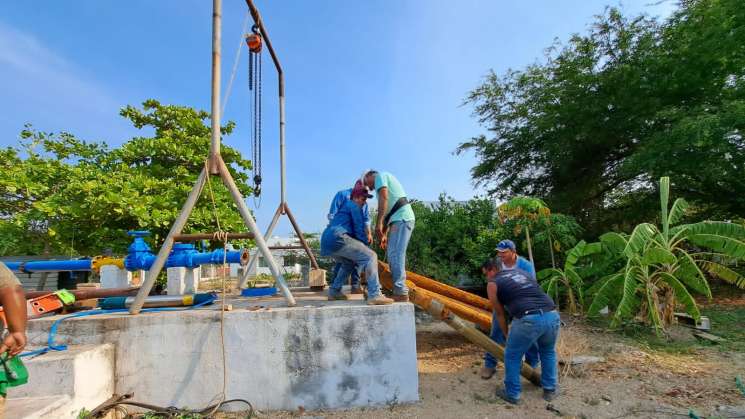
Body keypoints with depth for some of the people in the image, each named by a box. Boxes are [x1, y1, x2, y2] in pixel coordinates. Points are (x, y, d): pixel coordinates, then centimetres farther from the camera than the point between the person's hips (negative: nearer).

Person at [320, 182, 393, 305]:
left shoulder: (345, 206, 34)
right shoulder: (354, 206, 7)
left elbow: (352, 232, 35)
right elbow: (359, 230, 0)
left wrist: (363, 247, 29)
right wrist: (366, 246, 11)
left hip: (326, 241, 10)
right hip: (337, 238, -10)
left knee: (349, 262, 31)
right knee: (370, 256, -12)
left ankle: (334, 291, 26)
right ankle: (374, 295, -23)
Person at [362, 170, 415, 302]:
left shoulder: (380, 176, 4)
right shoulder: (386, 180, 31)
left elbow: (384, 198, -14)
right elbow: (389, 211, 26)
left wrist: (378, 223, -19)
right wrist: (385, 234, 22)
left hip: (401, 218, -10)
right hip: (399, 219, 10)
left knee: (395, 255, -14)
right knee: (392, 255, 9)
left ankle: (401, 292, -15)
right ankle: (399, 291, 11)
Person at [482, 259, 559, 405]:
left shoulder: (493, 284, 12)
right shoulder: (521, 271, 28)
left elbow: (500, 314, 19)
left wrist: (507, 335, 35)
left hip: (529, 319, -5)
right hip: (552, 315, 6)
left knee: (512, 356, 18)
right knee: (548, 352, 33)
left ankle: (512, 394, 28)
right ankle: (550, 389, 41)